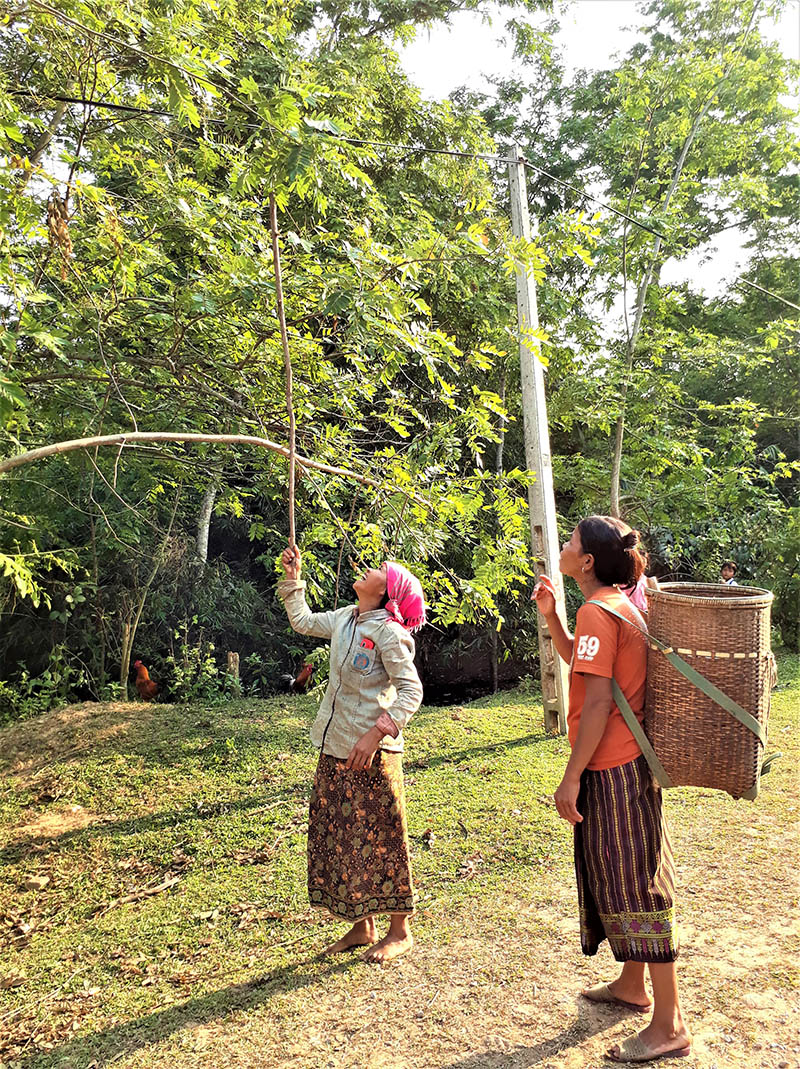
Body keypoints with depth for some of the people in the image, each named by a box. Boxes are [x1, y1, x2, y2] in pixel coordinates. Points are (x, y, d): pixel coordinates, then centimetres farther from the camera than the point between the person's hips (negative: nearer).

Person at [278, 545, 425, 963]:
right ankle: (363, 925, 29)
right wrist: (292, 576, 18)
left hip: (371, 753, -8)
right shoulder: (345, 619, 8)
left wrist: (376, 733, -25)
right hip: (335, 749, 8)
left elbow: (411, 690, -18)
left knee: (379, 840, 4)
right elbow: (303, 621, 24)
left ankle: (399, 931, 21)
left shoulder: (389, 632, -15)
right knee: (337, 837, 14)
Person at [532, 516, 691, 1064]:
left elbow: (598, 701, -23)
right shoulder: (620, 604, 11)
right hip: (628, 760, 10)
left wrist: (571, 778, -19)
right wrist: (551, 616, 15)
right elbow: (583, 664, 26)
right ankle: (632, 986, 38)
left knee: (634, 887, -1)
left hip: (611, 767, -10)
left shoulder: (597, 610, -19)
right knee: (622, 878, 22)